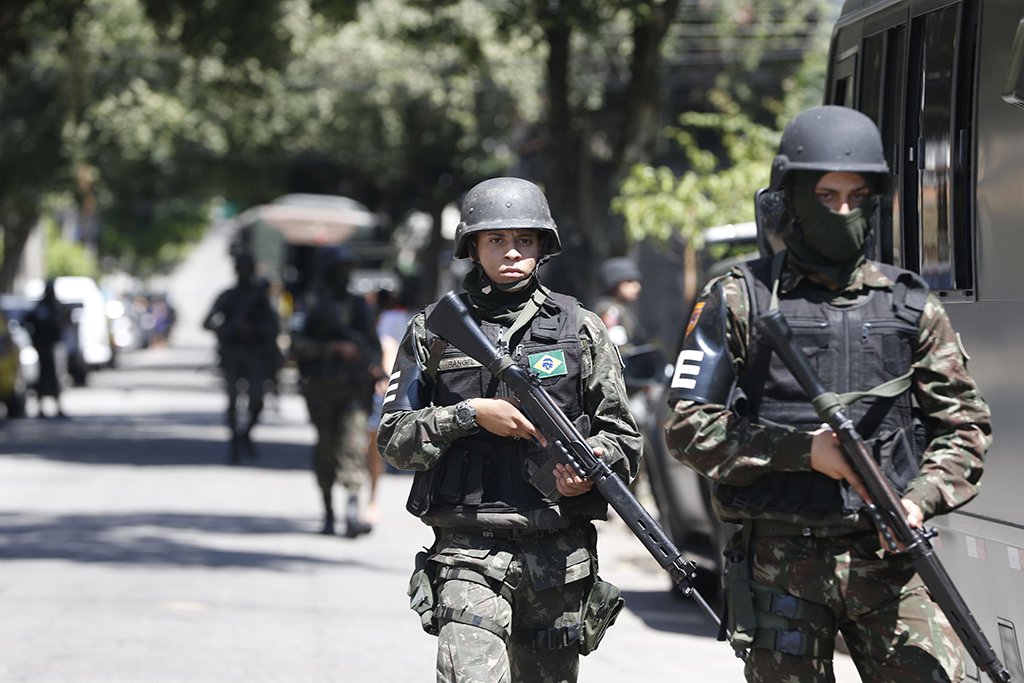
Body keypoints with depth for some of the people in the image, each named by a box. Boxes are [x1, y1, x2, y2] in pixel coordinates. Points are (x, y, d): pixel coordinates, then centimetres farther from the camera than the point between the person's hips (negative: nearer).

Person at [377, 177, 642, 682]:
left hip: (560, 553, 2)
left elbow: (623, 438, 10)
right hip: (469, 551, -2)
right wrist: (470, 414, -10)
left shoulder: (581, 329, 8)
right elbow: (394, 441, 4)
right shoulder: (435, 329, 6)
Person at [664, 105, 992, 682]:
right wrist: (802, 449, -11)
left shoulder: (911, 306, 11)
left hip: (887, 556, 1)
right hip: (780, 563, -1)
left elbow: (964, 425, 13)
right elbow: (690, 427, 0)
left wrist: (921, 499, -6)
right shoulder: (740, 301, 5)